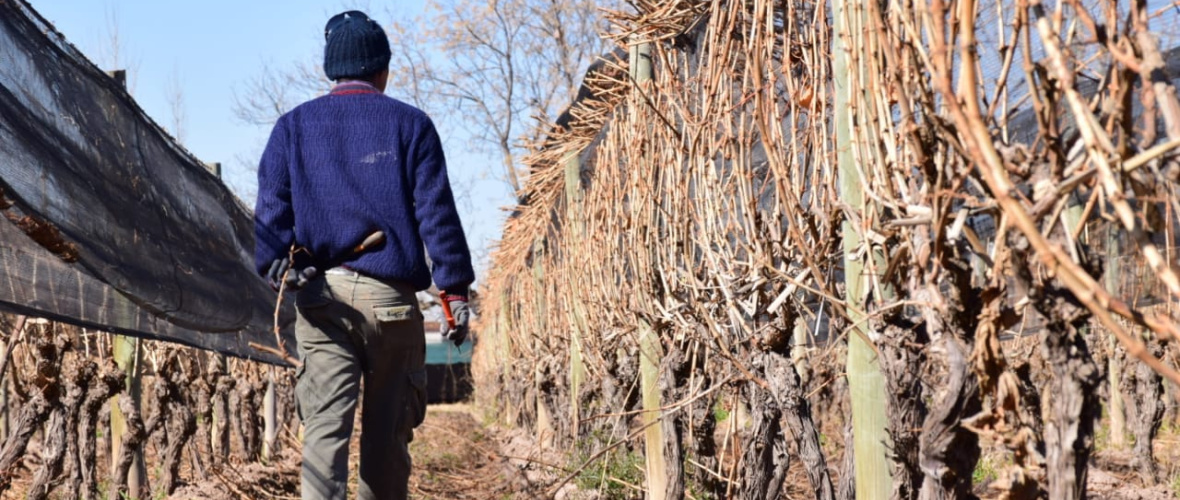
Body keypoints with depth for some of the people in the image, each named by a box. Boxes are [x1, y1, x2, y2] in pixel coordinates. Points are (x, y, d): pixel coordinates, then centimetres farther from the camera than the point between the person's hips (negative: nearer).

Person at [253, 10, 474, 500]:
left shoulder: (292, 126, 13)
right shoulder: (409, 124, 6)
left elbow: (271, 207, 1)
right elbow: (437, 212, 0)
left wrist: (274, 263, -7)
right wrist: (456, 289, 0)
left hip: (319, 296, 1)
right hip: (390, 294, -1)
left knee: (324, 427, -4)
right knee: (387, 433, 9)